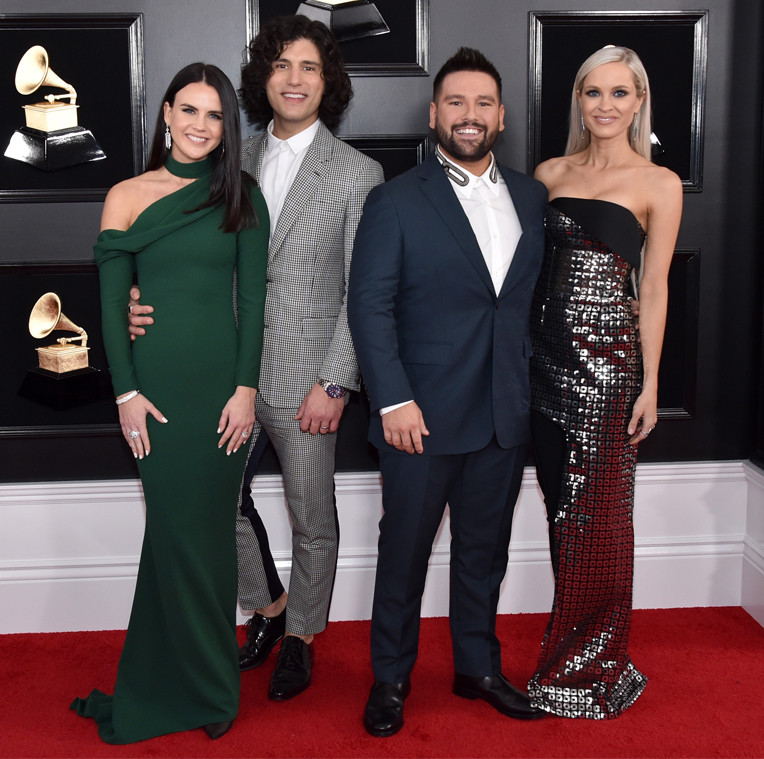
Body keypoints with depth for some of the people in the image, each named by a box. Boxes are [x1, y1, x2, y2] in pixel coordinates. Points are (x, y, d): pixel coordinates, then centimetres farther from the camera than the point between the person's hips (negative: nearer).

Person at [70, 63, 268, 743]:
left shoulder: (241, 196, 5)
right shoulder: (127, 196, 5)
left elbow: (253, 297, 1)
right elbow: (111, 301, 3)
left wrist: (246, 387, -7)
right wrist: (126, 392, -5)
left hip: (222, 381, 0)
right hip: (154, 383, 0)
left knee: (201, 527, 5)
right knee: (171, 523, 3)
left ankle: (201, 684, 22)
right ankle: (202, 687, 21)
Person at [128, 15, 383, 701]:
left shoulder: (356, 174, -5)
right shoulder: (237, 163, 8)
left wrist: (334, 384, -12)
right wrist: (156, 307, -7)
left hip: (304, 383, -4)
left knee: (311, 518, 9)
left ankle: (301, 633, 32)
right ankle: (267, 603, 39)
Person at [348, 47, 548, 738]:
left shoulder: (532, 197, 8)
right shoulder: (396, 202, -5)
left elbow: (541, 295, 11)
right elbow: (369, 306, -9)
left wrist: (535, 384, 3)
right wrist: (394, 401, -16)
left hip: (507, 417, 4)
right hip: (423, 416, -4)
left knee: (485, 549, 16)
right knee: (404, 551, 8)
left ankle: (478, 667, 34)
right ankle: (391, 679, 26)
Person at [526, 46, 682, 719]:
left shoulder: (659, 183, 1)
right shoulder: (550, 174, 12)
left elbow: (655, 287, -1)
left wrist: (650, 383, -4)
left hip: (607, 355, -4)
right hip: (545, 353, 4)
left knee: (596, 513, 1)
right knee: (562, 505, 10)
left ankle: (592, 665, 16)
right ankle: (571, 645, 24)